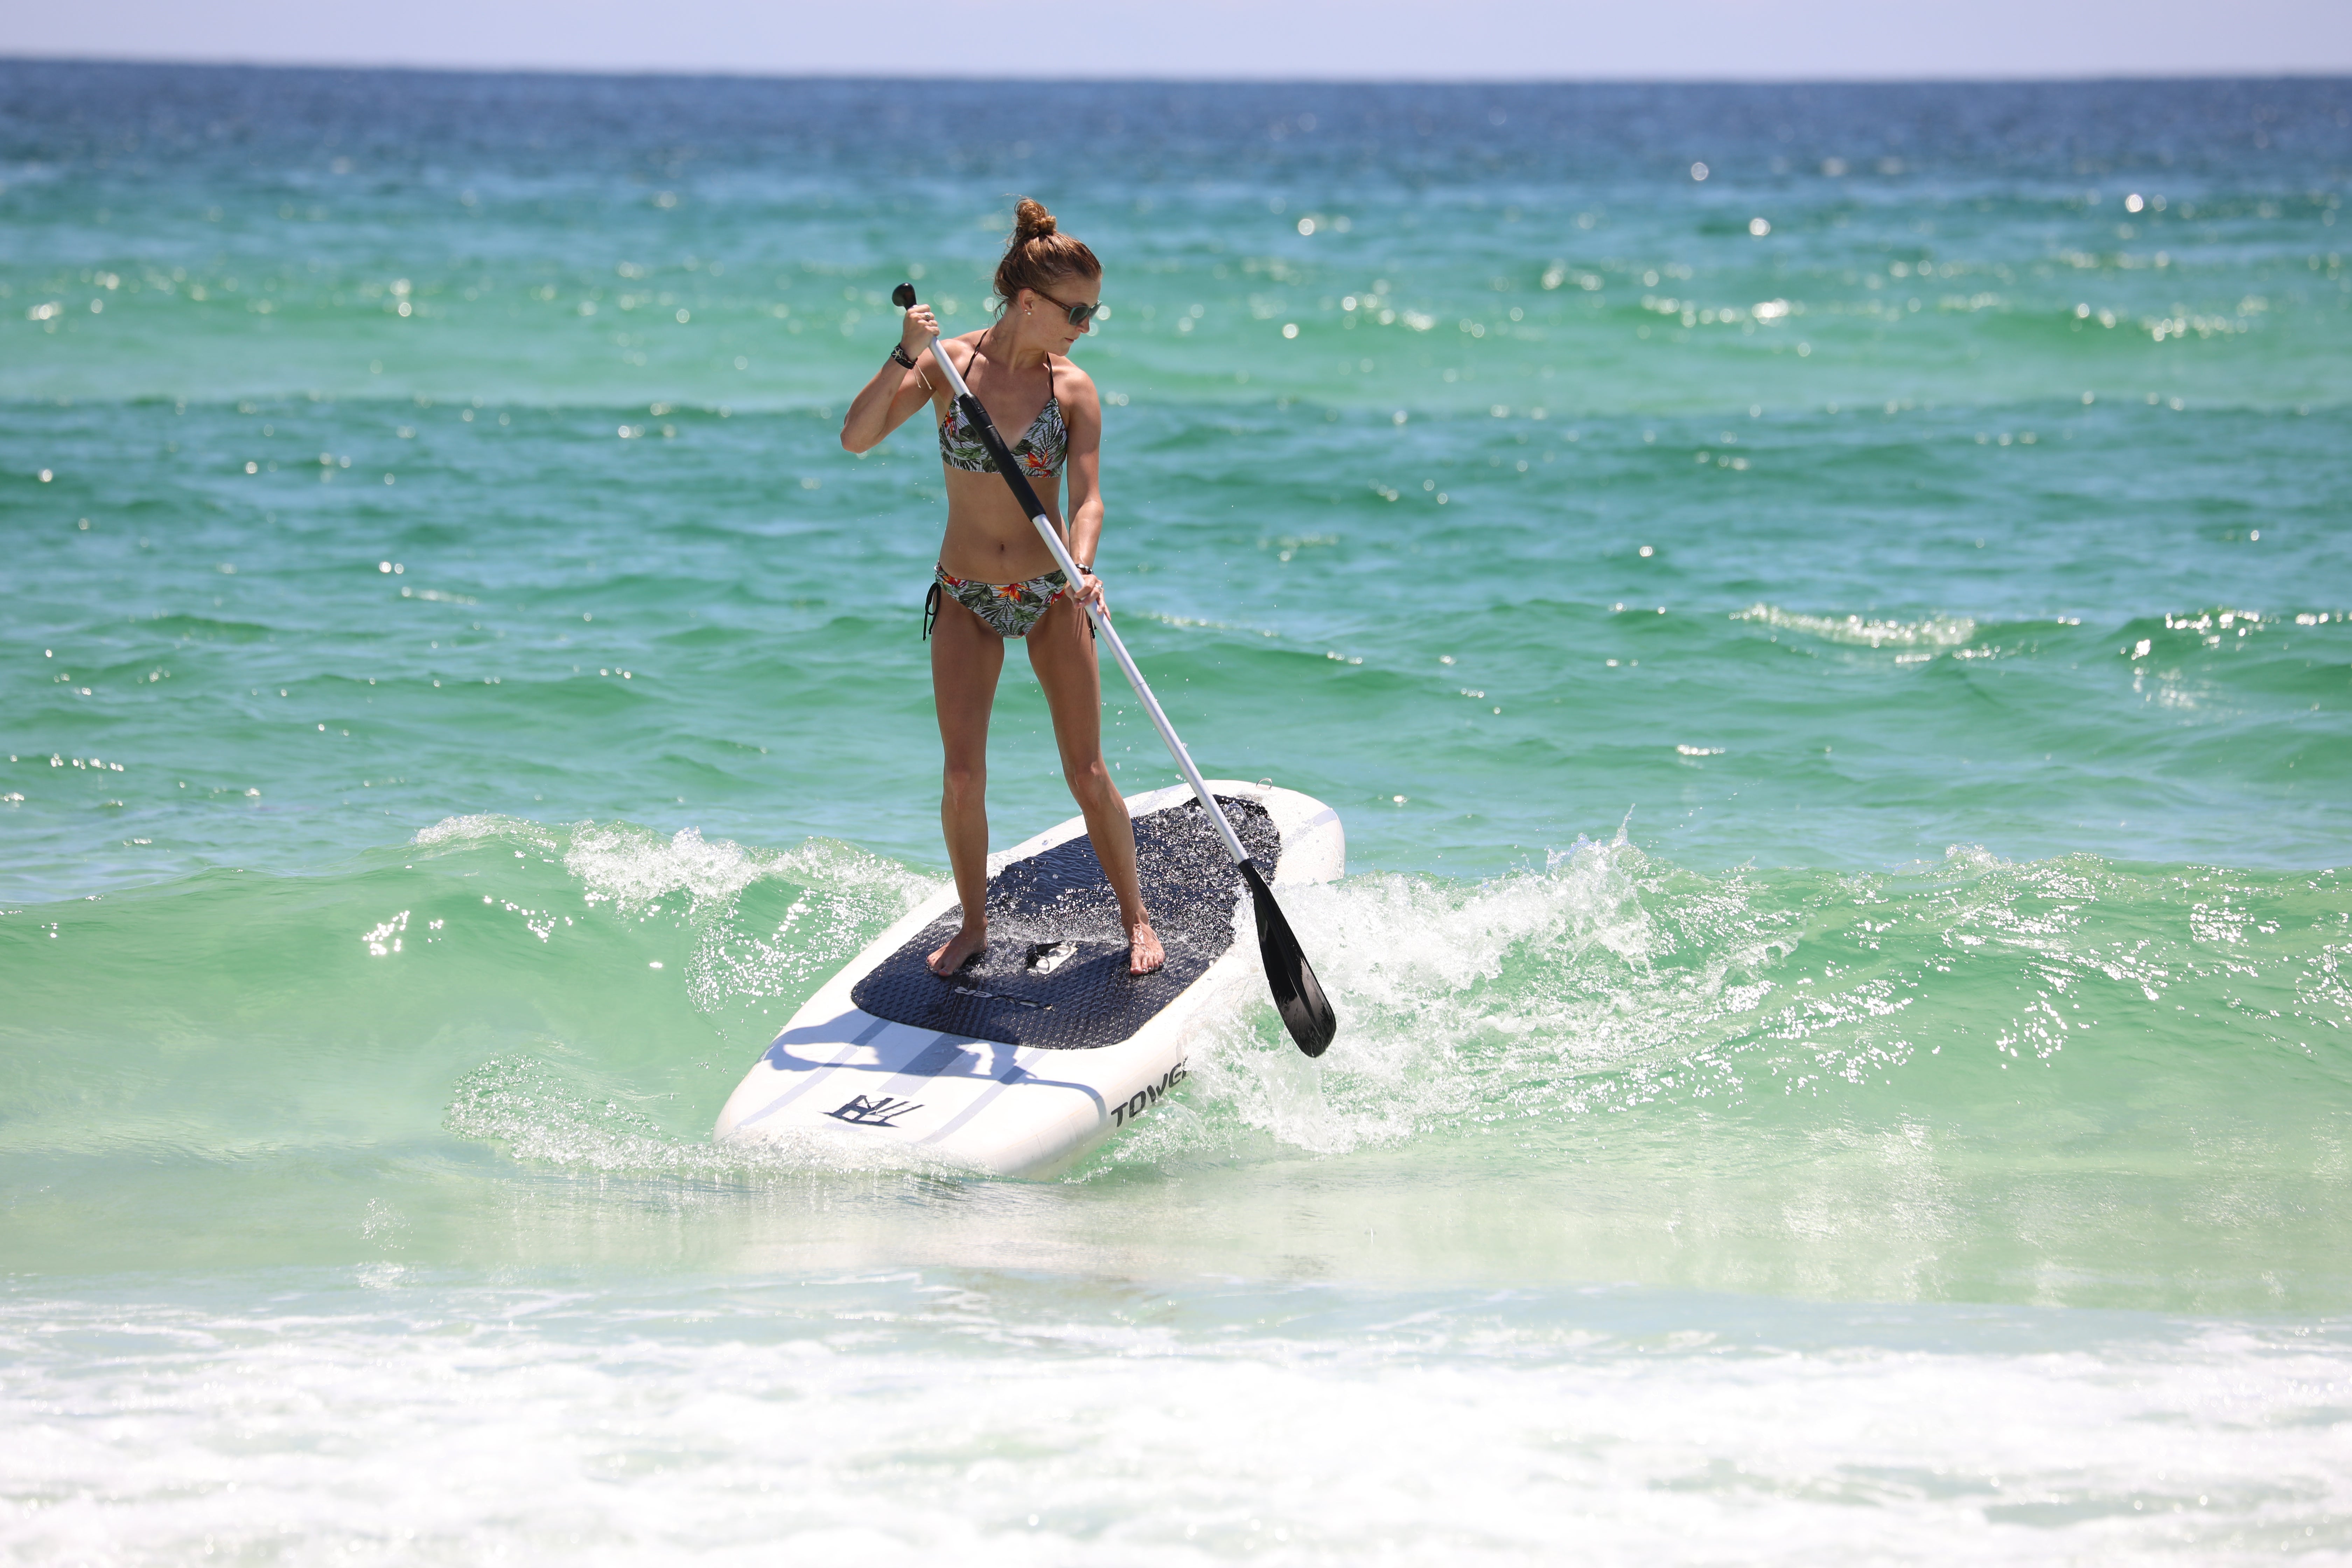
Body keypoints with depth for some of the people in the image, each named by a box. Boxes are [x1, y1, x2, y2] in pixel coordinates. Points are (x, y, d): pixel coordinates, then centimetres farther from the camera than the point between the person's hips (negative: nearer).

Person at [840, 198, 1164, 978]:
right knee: (963, 776, -4)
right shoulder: (948, 363, -7)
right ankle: (974, 927, 14)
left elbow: (1087, 498, -13)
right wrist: (906, 357, -27)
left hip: (1050, 595, 0)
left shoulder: (1073, 389, -7)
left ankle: (1135, 918, 16)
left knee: (1087, 773, 0)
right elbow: (856, 437, -15)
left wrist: (1080, 568, -33)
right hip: (967, 596, 0)